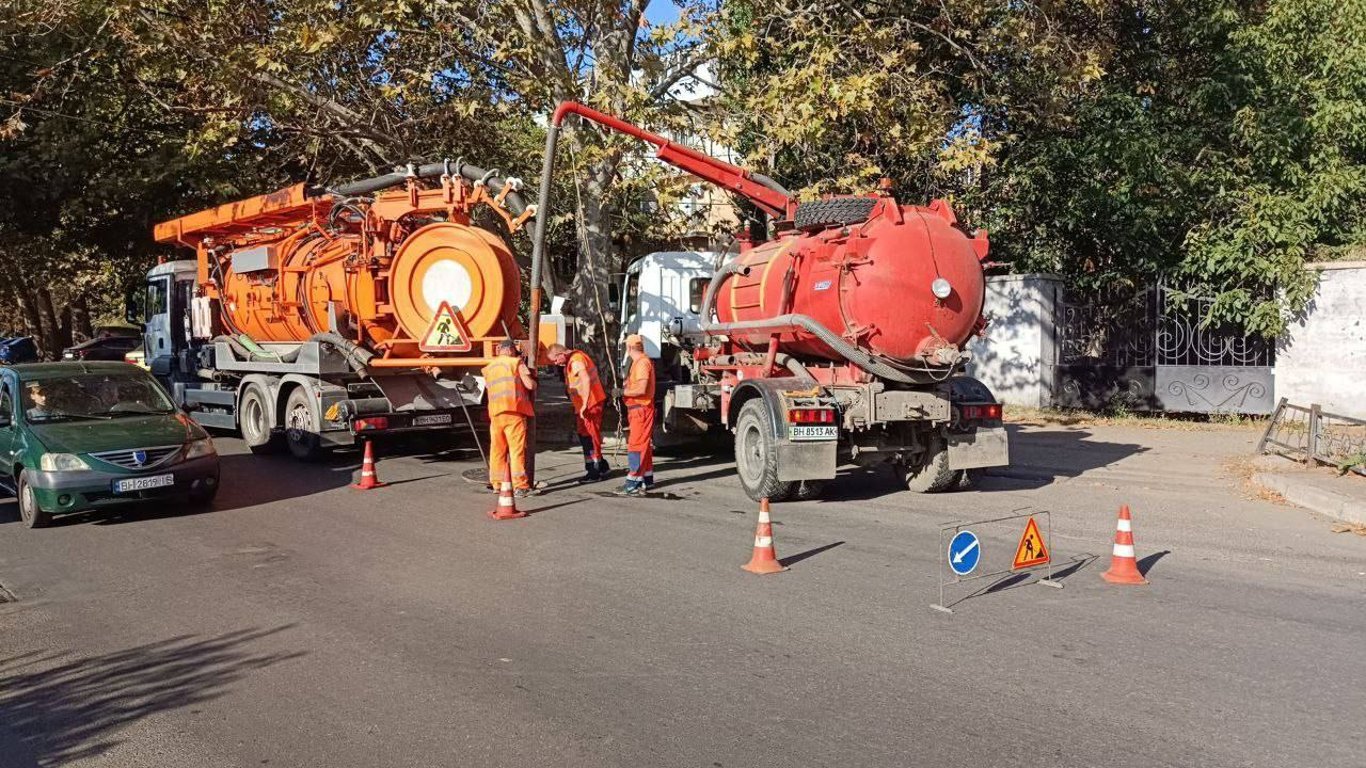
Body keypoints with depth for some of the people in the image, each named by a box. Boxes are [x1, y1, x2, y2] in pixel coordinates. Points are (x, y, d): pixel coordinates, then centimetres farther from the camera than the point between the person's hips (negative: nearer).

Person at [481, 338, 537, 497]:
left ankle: (498, 484, 14)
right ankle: (520, 486, -8)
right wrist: (532, 377, 19)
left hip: (495, 413, 5)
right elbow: (530, 385, -4)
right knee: (517, 449, -6)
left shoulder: (488, 368, 19)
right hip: (514, 412, -5)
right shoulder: (516, 362, 2)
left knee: (497, 449, 10)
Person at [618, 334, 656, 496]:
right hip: (637, 409, 11)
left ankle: (633, 483, -11)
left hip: (641, 409, -11)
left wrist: (622, 392, -17)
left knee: (636, 445, -10)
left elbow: (641, 389, -25)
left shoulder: (642, 362, -17)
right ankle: (647, 479, 24)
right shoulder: (639, 361, 15)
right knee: (644, 444, 16)